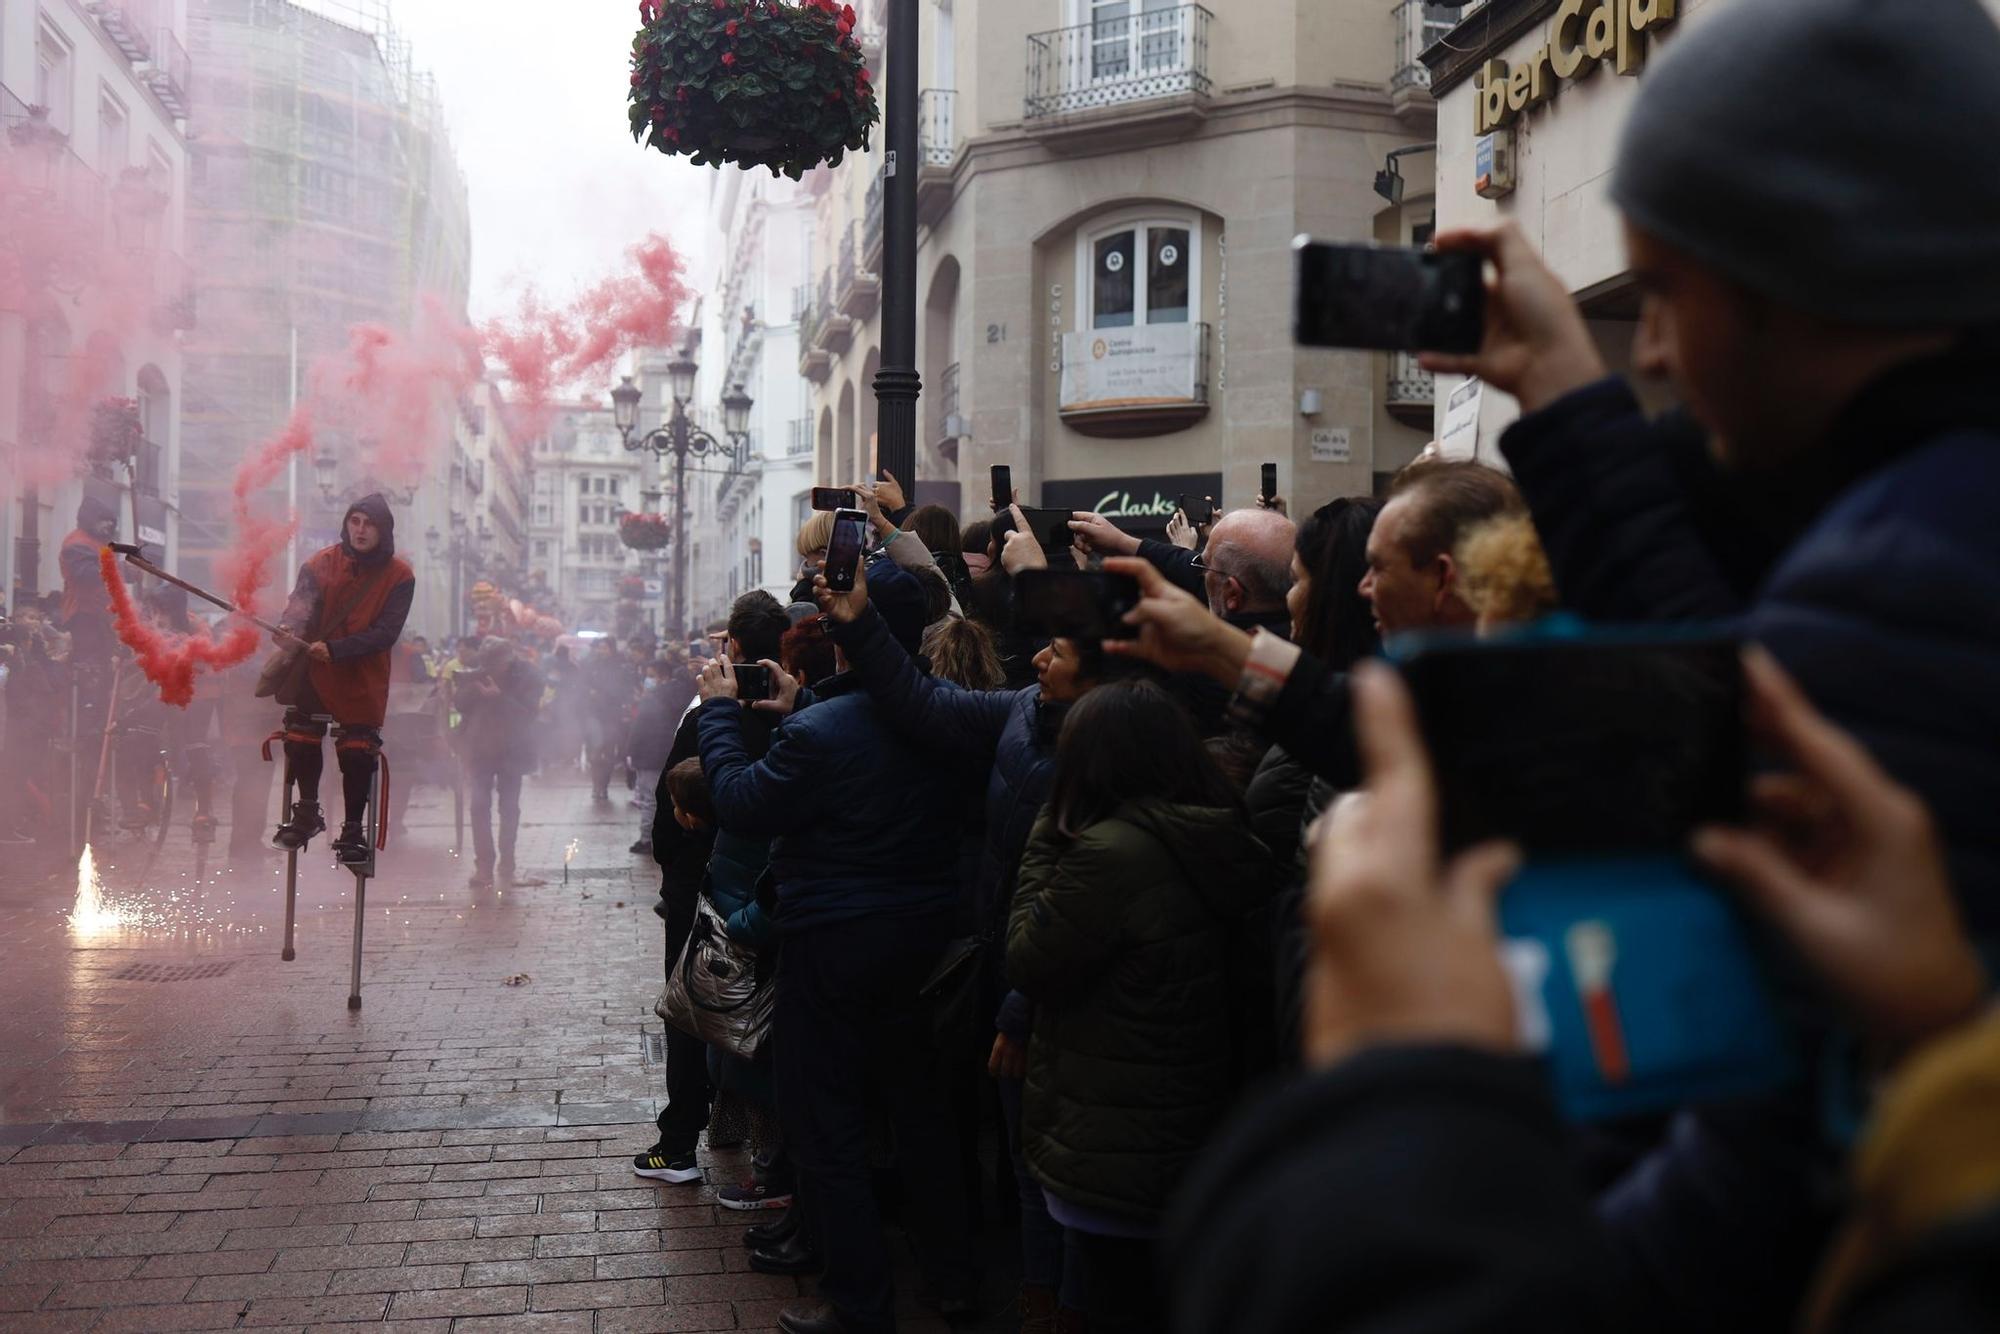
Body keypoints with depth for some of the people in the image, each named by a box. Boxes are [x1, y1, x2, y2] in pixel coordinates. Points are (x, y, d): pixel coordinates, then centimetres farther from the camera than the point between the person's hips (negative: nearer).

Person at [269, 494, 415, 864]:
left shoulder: (399, 576, -8)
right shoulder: (320, 564, -2)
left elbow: (385, 633, -14)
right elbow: (301, 602, -16)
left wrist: (335, 649, -25)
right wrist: (289, 629, -38)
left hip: (364, 679, -2)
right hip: (313, 671, 2)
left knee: (357, 755, -1)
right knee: (301, 743, 5)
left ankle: (353, 829, 16)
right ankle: (307, 813, 29)